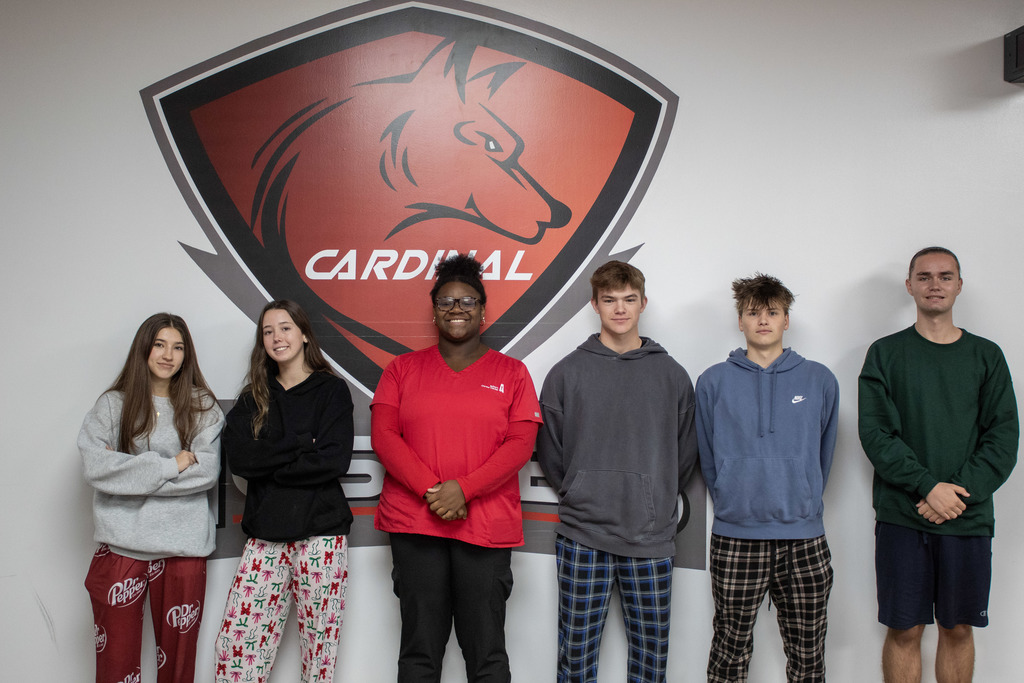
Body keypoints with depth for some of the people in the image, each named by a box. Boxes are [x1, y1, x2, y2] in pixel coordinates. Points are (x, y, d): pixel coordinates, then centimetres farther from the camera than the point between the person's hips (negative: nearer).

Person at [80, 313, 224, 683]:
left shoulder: (203, 406, 7)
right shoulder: (113, 404, 6)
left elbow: (208, 471, -6)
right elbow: (95, 466, -9)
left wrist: (131, 470, -10)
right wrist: (170, 466, -11)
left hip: (183, 548, 1)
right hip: (122, 545, 0)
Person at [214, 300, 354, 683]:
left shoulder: (332, 390, 5)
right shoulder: (253, 397, 16)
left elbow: (334, 461, -8)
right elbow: (237, 458, 0)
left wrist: (269, 463, -6)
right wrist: (300, 445, -8)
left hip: (321, 535, -3)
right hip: (265, 536, 3)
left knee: (319, 648, 1)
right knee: (234, 647, -3)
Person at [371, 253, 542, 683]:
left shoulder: (511, 373, 8)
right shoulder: (403, 369, 11)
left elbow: (520, 445, -1)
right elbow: (383, 435, 1)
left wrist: (464, 488, -13)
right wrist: (430, 489, -11)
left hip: (487, 528, -1)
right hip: (414, 522, 1)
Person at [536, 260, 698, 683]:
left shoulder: (672, 374, 5)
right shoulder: (567, 373, 1)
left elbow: (686, 450, 11)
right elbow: (549, 450, 6)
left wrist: (661, 499, 7)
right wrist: (574, 494, 3)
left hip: (652, 538, 1)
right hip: (583, 536, -1)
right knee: (576, 649, 7)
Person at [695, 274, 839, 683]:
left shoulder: (819, 381, 5)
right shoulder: (714, 382, 2)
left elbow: (823, 454, 10)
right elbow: (708, 459, 6)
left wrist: (803, 501, 9)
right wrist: (732, 501, 5)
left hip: (804, 537, 1)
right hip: (735, 535, -1)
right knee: (731, 648, 8)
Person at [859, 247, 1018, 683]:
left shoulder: (986, 356, 8)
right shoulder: (885, 354, 4)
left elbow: (1003, 438, 2)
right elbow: (875, 433, -5)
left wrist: (960, 492, -12)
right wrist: (928, 487, -16)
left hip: (969, 518, 1)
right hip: (901, 516, -1)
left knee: (958, 630, 9)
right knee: (904, 630, 4)